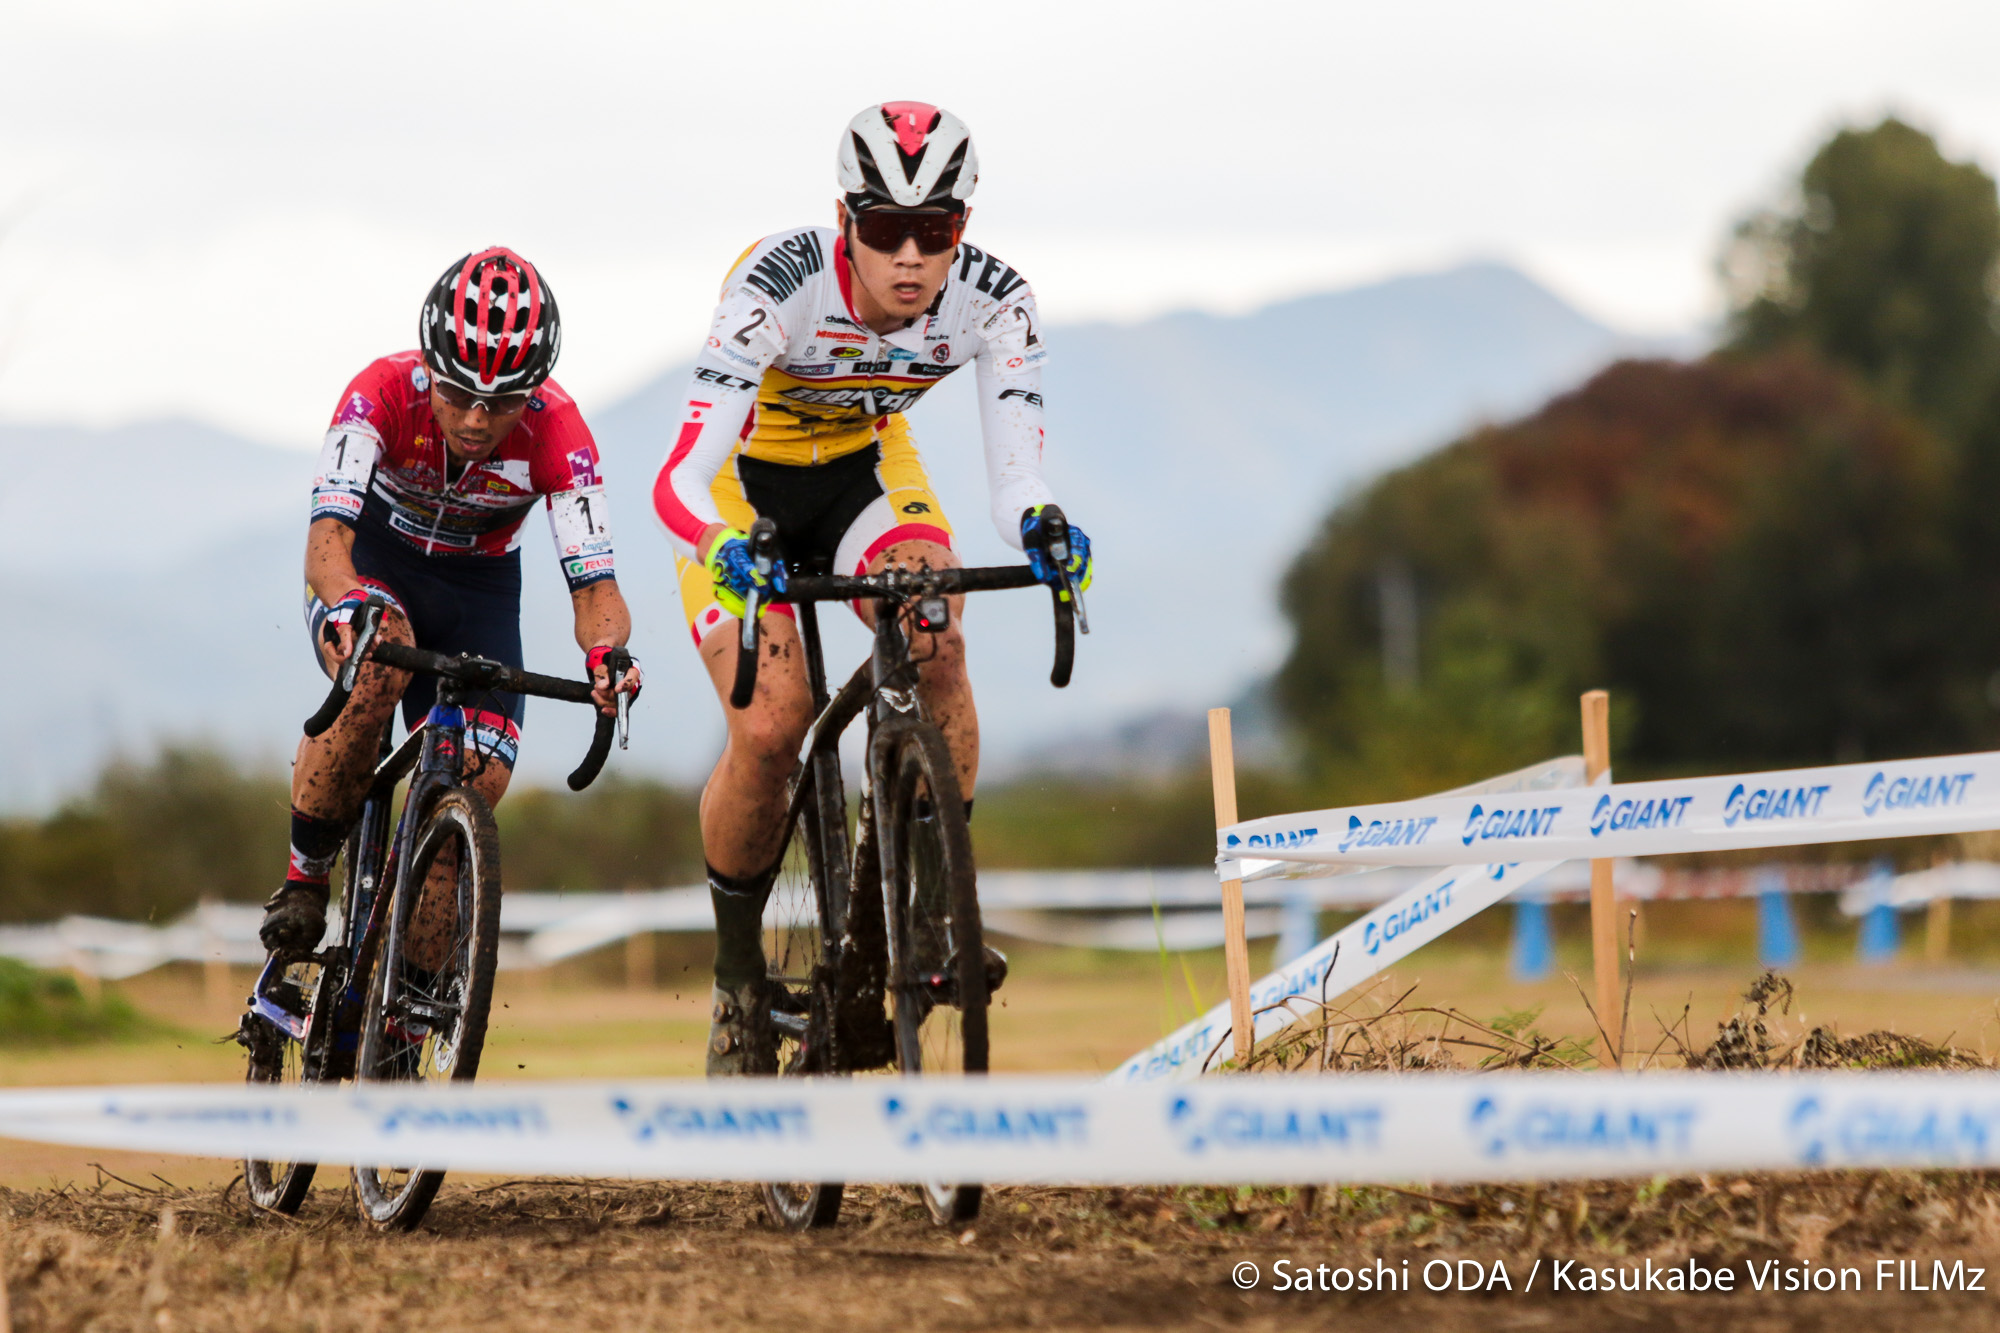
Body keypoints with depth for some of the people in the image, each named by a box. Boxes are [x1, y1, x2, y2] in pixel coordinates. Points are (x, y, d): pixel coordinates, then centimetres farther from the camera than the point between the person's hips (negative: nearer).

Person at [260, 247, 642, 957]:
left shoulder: (555, 429, -27)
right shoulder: (383, 393, -30)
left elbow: (594, 583, -30)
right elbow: (328, 531, -41)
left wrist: (606, 651, -53)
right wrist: (348, 605, -63)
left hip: (477, 586, 2)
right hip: (372, 560, -2)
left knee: (475, 793, -14)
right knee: (378, 668, -37)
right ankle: (303, 881, -19)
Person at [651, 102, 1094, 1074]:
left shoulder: (993, 302, -25)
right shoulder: (778, 286, -35)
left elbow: (1014, 480, -28)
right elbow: (679, 479, -39)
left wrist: (1037, 526, -52)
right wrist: (726, 549, -61)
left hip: (864, 465, 3)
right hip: (744, 481, -3)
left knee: (937, 646, -29)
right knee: (770, 728, -21)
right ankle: (737, 966, 2)